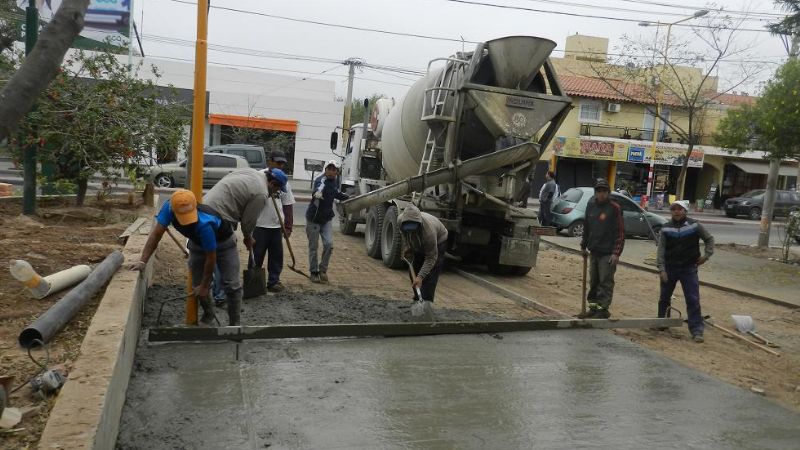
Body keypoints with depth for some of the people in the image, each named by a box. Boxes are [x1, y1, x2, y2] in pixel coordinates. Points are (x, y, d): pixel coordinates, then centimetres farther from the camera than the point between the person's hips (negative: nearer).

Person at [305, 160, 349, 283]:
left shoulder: (333, 182, 6)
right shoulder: (320, 180, -19)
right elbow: (319, 187, -45)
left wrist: (348, 197, 35)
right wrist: (317, 193, -66)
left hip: (326, 219, 6)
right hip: (313, 219, -5)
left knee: (329, 244, -8)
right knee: (313, 247, 4)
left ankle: (323, 269, 8)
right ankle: (314, 272, 18)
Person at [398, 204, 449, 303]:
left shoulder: (428, 230, -45)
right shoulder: (400, 219, -30)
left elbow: (431, 258, -36)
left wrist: (420, 277, -41)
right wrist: (405, 248, -10)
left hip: (438, 242, -6)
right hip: (418, 245, 6)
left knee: (430, 274, -17)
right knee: (413, 271, 5)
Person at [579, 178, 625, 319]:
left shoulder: (615, 208, -9)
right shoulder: (591, 205, 8)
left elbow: (621, 232, -11)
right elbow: (586, 227, 17)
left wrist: (616, 253, -15)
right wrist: (584, 246, 18)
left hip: (608, 253, -6)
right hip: (594, 251, 6)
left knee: (605, 282, -3)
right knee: (593, 282, 13)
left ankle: (603, 309, 3)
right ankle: (593, 308, 21)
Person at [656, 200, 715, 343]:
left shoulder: (695, 225, -5)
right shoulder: (666, 228, -4)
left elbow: (709, 239, 9)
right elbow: (661, 250, -5)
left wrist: (707, 255, -2)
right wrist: (661, 269, -12)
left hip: (689, 268, -2)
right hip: (669, 268, 2)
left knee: (693, 300, -5)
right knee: (664, 297, 15)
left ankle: (696, 330, -1)